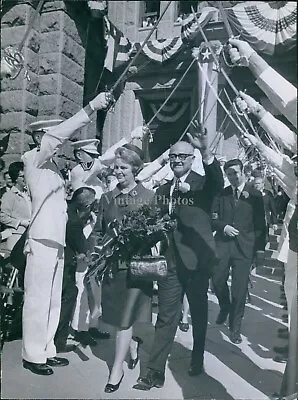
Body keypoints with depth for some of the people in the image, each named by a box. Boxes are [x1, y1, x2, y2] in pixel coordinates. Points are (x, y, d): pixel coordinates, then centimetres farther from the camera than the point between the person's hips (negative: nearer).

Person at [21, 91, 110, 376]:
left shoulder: (53, 165, 19)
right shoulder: (32, 159, -6)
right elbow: (61, 133, -20)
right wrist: (91, 107, -24)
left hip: (56, 241, 8)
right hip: (41, 241, -8)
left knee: (53, 301, 13)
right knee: (37, 300, -1)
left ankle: (45, 350, 23)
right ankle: (32, 355, 10)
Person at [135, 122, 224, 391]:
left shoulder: (203, 183, -5)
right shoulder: (162, 190, 10)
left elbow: (218, 182, -29)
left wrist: (206, 151, -44)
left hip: (197, 259, -3)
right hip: (170, 260, 3)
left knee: (199, 313, 15)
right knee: (166, 316, 5)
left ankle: (197, 360, 36)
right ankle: (155, 372, 10)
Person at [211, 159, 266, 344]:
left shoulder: (255, 195, 3)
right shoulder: (221, 194, 9)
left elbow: (260, 225, 3)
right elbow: (213, 219, 9)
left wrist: (256, 249, -2)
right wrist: (223, 227, -10)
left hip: (244, 247, -2)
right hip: (222, 244, 2)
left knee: (240, 289, -2)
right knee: (217, 281, -3)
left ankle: (235, 328, 15)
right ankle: (225, 307, 31)